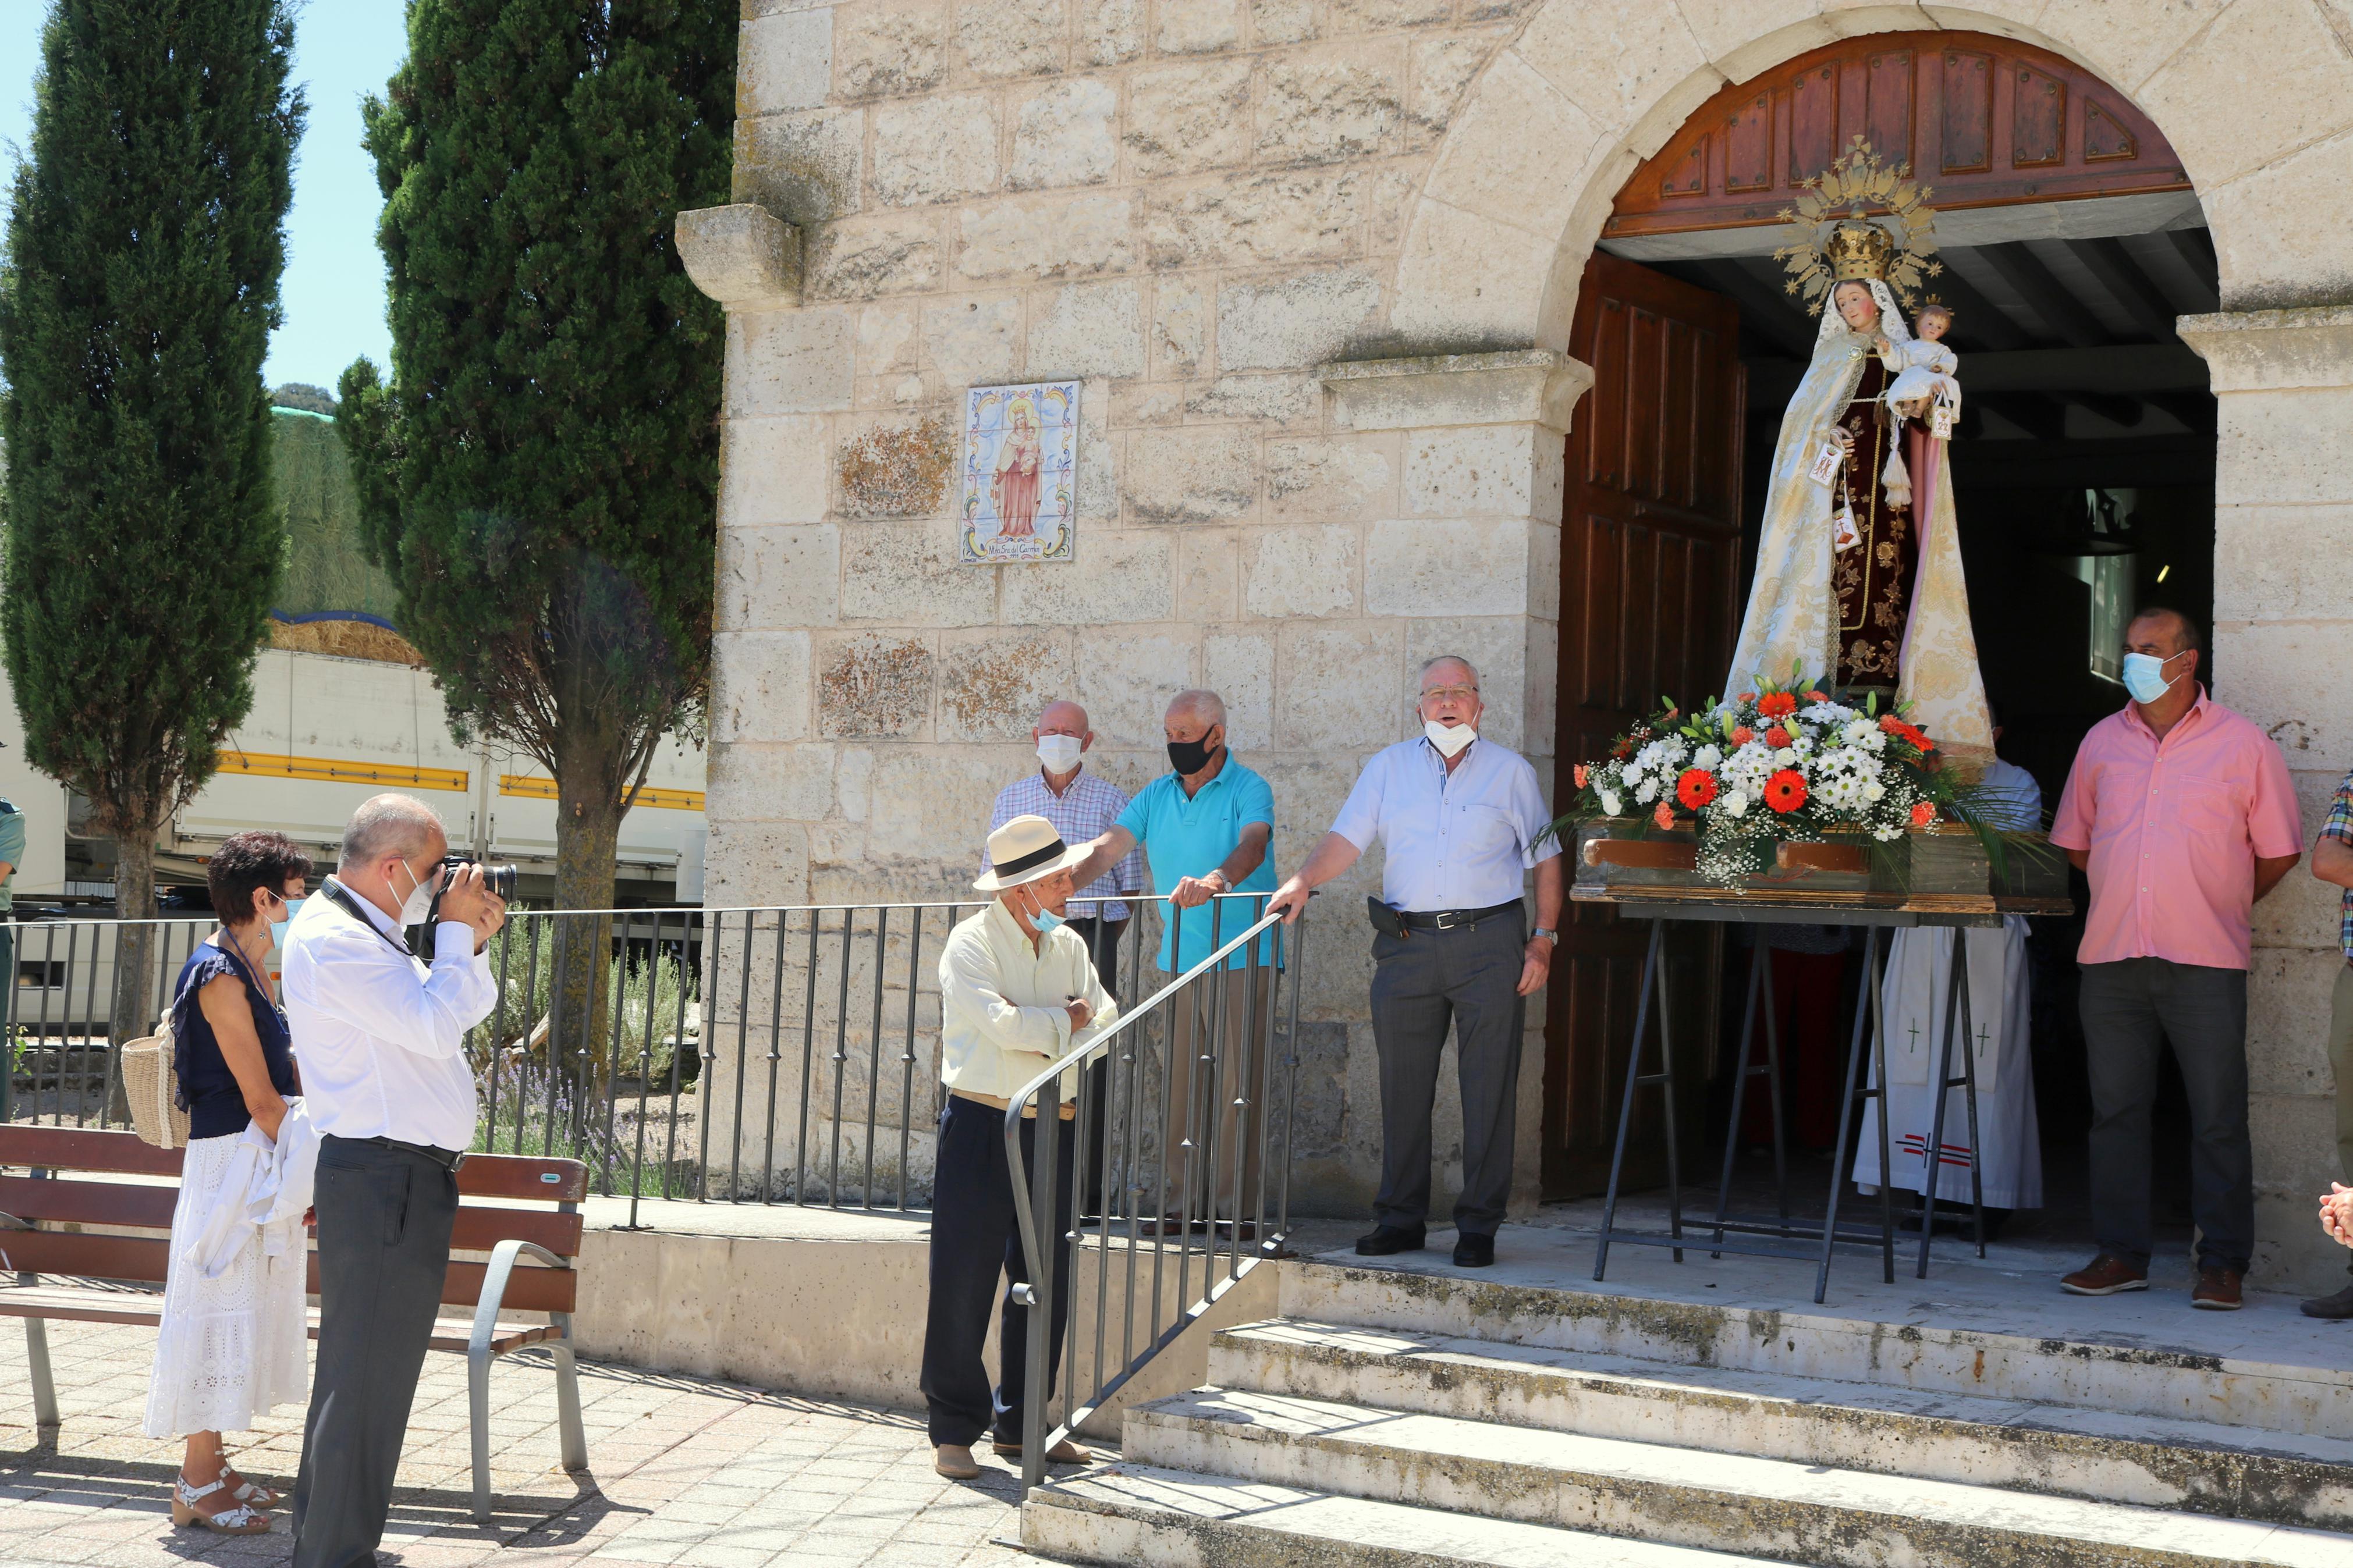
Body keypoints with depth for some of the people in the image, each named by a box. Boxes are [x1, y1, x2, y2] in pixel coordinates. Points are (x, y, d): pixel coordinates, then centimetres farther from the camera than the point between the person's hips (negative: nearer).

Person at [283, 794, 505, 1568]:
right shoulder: (333, 939, -16)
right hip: (383, 1179, -11)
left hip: (406, 1178, 11)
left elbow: (458, 1014, 23)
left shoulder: (367, 932, 17)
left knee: (363, 1371, 18)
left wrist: (471, 943, 10)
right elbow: (436, 1027, -23)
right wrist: (455, 930, -12)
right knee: (366, 1378, -6)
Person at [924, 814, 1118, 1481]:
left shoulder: (1068, 944, 13)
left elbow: (1104, 1020, 4)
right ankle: (953, 1430, 5)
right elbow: (1000, 1024, -18)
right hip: (981, 1125, -6)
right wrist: (1064, 1022, -3)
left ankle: (1022, 1424, 20)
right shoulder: (972, 942, -5)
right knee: (963, 1282, -5)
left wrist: (1033, 1031, -12)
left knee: (1046, 1283, 8)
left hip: (1051, 1127, 6)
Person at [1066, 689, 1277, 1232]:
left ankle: (1234, 1207, -3)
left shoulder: (1248, 789, -4)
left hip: (1242, 959, -5)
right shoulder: (1157, 795, 14)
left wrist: (1215, 879, -44)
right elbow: (1109, 847, 5)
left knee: (1236, 1083, -7)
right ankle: (1187, 1203, 10)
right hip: (1179, 959, 6)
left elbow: (1252, 844, -23)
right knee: (1181, 1083, 4)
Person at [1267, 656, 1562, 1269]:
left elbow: (1545, 857, 7)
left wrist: (1544, 937, -1)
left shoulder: (1510, 770, 7)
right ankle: (1400, 1218, 14)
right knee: (1403, 1086, 5)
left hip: (1488, 941, -2)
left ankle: (1479, 1225, 5)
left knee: (1489, 1090, -2)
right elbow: (1347, 838, 5)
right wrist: (1303, 882, -13)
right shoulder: (1389, 767, 11)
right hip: (1407, 941, 2)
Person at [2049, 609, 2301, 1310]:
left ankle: (2223, 1263, 6)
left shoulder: (2243, 744, 2)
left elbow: (2278, 852, 7)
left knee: (2217, 1118, -2)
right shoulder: (2102, 742, 11)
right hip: (2111, 959, 3)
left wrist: (2219, 909, 9)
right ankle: (2121, 1253, 15)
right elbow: (2075, 841, 20)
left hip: (2205, 962, -3)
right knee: (2116, 1110, 6)